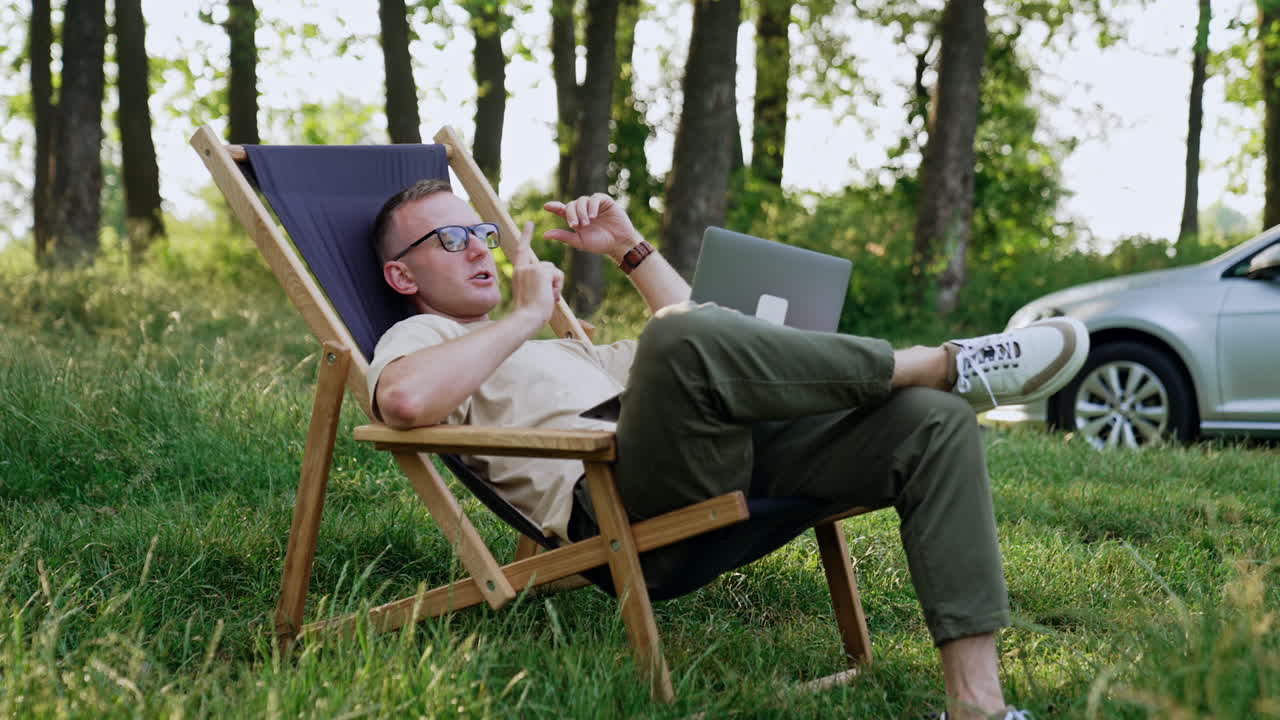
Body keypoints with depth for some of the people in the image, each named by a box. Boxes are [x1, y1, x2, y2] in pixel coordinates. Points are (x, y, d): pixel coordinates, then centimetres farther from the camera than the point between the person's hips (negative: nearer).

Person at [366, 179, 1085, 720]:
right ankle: (943, 363, -17)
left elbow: (699, 335, 42)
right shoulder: (421, 339, 17)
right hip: (616, 495, -8)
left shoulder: (566, 350, 42)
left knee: (935, 423, -8)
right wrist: (527, 316, -2)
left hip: (723, 463, 8)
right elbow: (406, 400, -10)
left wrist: (630, 247, 32)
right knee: (686, 338, -37)